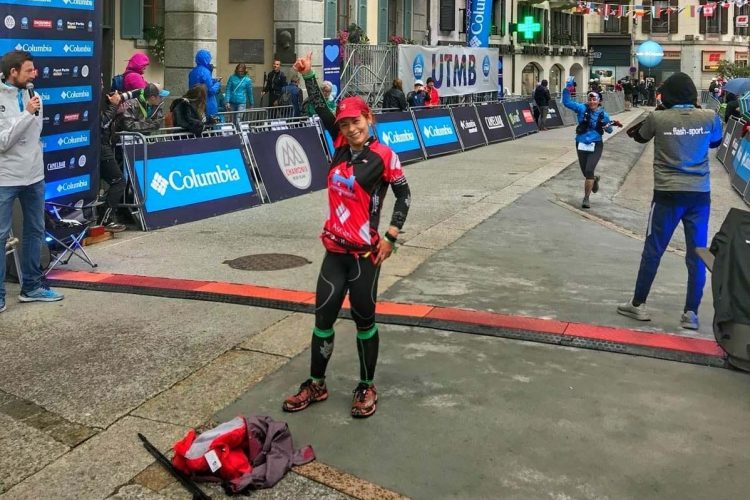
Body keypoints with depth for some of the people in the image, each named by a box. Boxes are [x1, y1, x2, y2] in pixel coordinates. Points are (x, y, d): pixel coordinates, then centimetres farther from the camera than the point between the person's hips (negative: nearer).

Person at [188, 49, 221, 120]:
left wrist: (214, 80, 14)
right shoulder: (205, 72, -16)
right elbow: (211, 90, -17)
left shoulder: (192, 72, 8)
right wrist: (218, 83, 0)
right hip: (207, 106, -8)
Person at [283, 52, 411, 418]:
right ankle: (316, 385, 24)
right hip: (335, 248, 5)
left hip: (365, 251, -5)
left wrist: (390, 237, -11)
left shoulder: (383, 156, -10)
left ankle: (367, 388, 23)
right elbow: (321, 109, 12)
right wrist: (307, 75, 9)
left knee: (363, 319, 7)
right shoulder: (342, 145, 4)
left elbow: (403, 195, -4)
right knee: (323, 317, 10)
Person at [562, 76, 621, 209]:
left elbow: (609, 130, 10)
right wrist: (567, 89, -21)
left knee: (589, 171, -15)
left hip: (596, 145, -2)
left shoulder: (603, 114, -3)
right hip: (581, 144, 2)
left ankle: (586, 198, -2)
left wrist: (608, 127, -13)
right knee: (585, 172, 13)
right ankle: (594, 179, 52)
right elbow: (566, 102, -9)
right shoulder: (582, 109, -4)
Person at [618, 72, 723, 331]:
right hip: (699, 194, 2)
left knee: (652, 251, 9)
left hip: (668, 194, -1)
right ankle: (691, 313, 8)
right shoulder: (709, 117, -2)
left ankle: (638, 304, 17)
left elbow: (640, 137, 14)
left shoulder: (658, 118, -7)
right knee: (697, 255, 7)